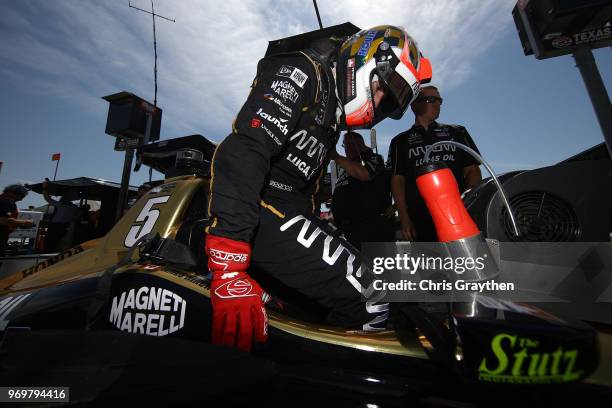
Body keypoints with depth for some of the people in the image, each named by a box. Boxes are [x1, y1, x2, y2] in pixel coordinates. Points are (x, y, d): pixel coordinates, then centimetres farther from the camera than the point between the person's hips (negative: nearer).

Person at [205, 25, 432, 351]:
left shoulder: (332, 111, 24)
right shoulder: (303, 72, -5)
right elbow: (243, 154, -23)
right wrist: (229, 270, -29)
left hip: (290, 213, 10)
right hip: (260, 209, -9)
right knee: (371, 305, -19)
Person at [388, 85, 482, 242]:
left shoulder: (457, 132, 20)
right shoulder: (401, 141, 14)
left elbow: (472, 170, 14)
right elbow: (397, 180, 5)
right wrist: (404, 219, -5)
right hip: (421, 219, -2)